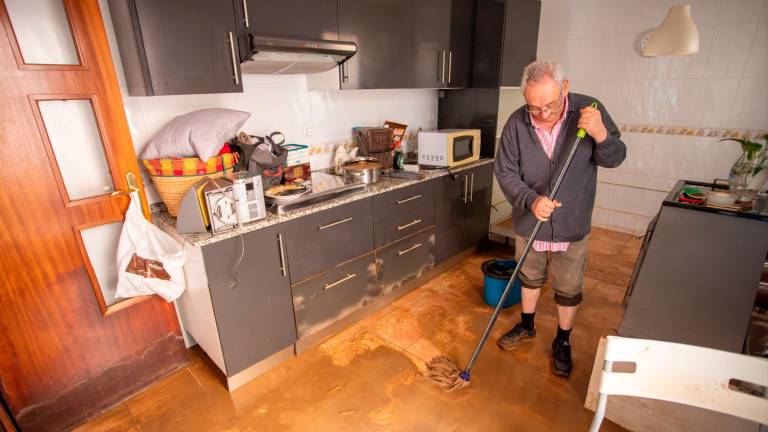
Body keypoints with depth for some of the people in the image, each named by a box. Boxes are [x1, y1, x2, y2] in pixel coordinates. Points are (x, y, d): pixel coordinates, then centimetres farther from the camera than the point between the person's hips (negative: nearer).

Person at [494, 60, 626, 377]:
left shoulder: (589, 110, -14)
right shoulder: (517, 123, -14)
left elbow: (615, 158, -7)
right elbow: (505, 172, -10)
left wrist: (601, 135, -29)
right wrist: (531, 200, -27)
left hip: (572, 225, 0)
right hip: (529, 222, 1)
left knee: (568, 289, 14)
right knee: (530, 278, 21)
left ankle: (562, 343, 38)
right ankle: (526, 326, 46)